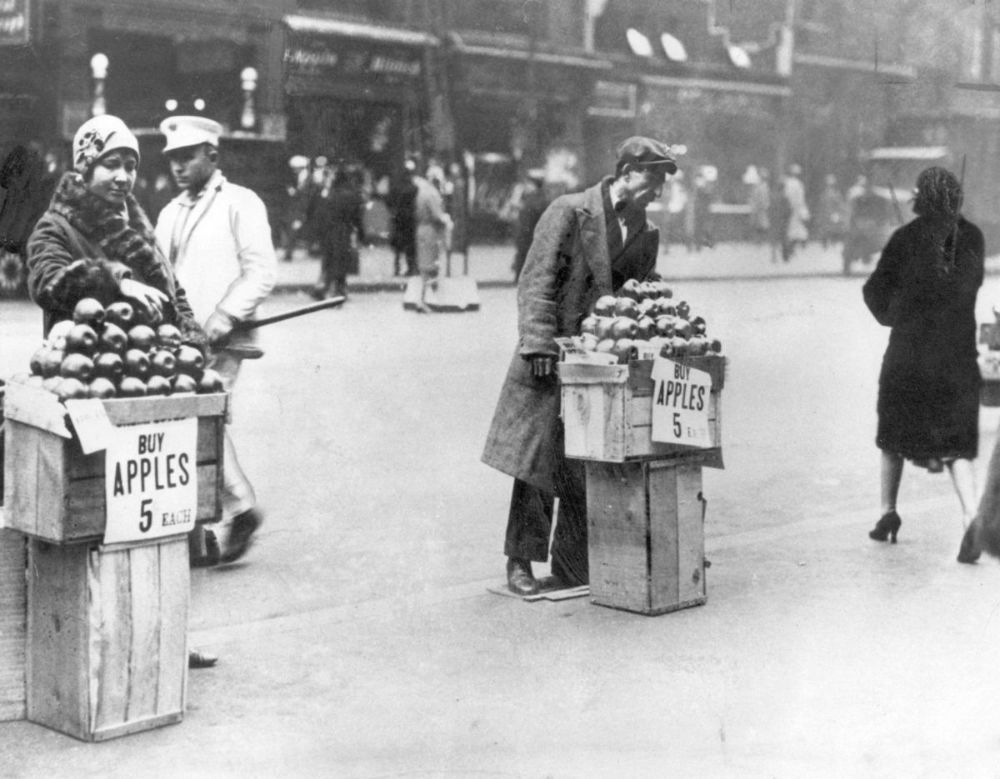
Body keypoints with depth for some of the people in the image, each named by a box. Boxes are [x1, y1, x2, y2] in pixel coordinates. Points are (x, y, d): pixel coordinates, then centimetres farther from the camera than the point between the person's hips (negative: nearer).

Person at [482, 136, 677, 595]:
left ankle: (574, 566, 12)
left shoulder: (647, 235, 13)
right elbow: (536, 281, -9)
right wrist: (538, 344, -17)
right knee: (536, 460, -1)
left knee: (590, 467, 3)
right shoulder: (569, 212, -4)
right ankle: (520, 562, 8)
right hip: (553, 357, -5)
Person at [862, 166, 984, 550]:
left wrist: (890, 314, 15)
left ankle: (888, 511, 18)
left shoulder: (907, 237, -10)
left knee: (895, 432, 16)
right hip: (958, 354, 2)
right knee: (957, 441, 5)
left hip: (908, 350, -2)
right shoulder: (972, 237, -1)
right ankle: (971, 512, -13)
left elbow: (877, 291, -5)